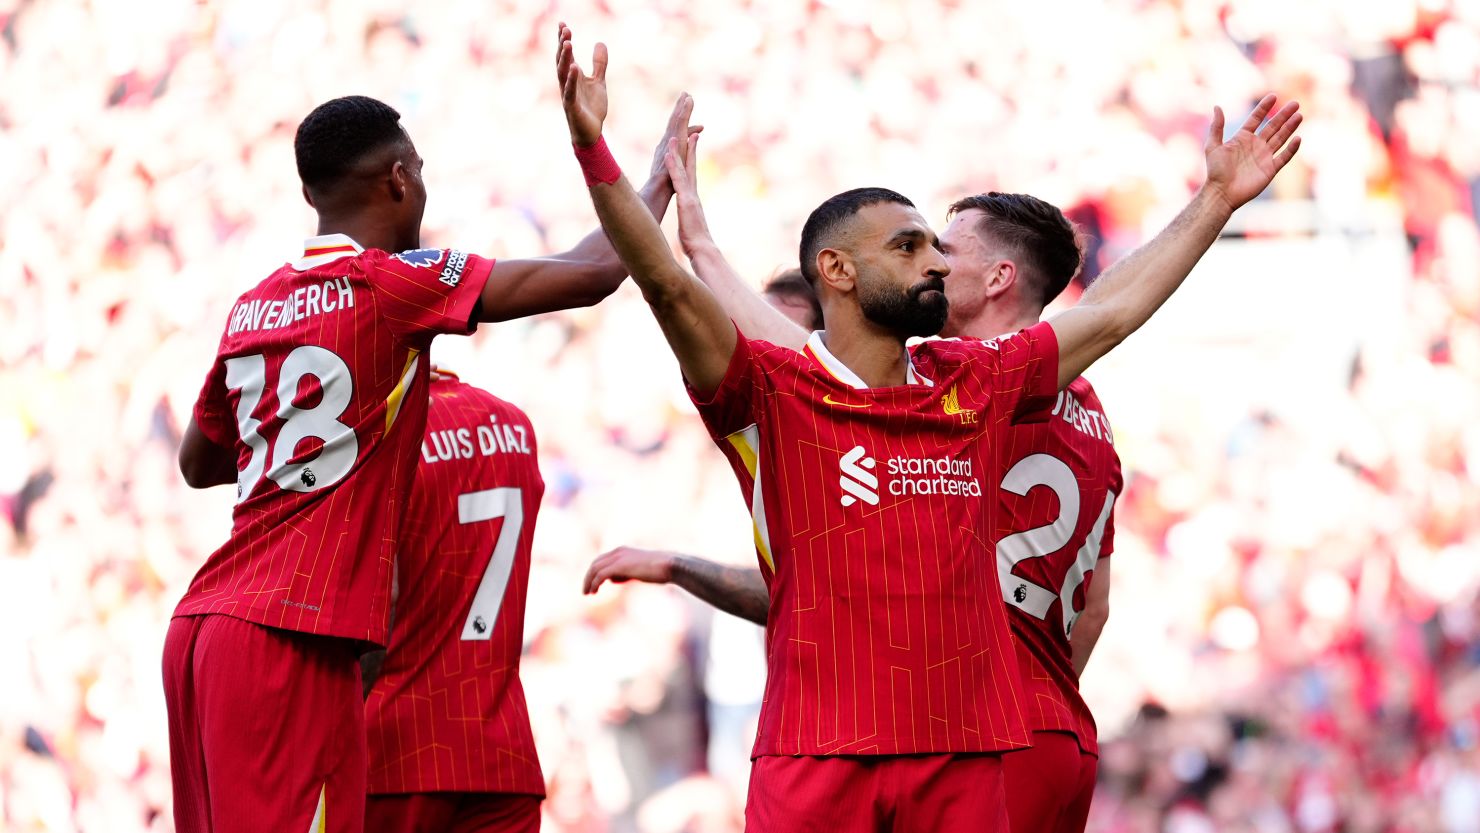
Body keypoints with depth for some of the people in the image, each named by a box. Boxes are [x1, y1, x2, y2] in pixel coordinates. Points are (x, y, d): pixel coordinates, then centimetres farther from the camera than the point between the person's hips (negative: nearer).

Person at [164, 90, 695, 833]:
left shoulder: (252, 309, 16)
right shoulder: (393, 283, -5)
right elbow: (592, 273, -4)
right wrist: (660, 180, 14)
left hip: (200, 628, 8)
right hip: (288, 638, -8)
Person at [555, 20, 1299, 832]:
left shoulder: (971, 385, 15)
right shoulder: (773, 390, 0)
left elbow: (1112, 310, 25)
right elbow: (668, 285, -13)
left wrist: (1218, 198, 31)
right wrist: (592, 148, -25)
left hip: (965, 762, 4)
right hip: (818, 762, -4)